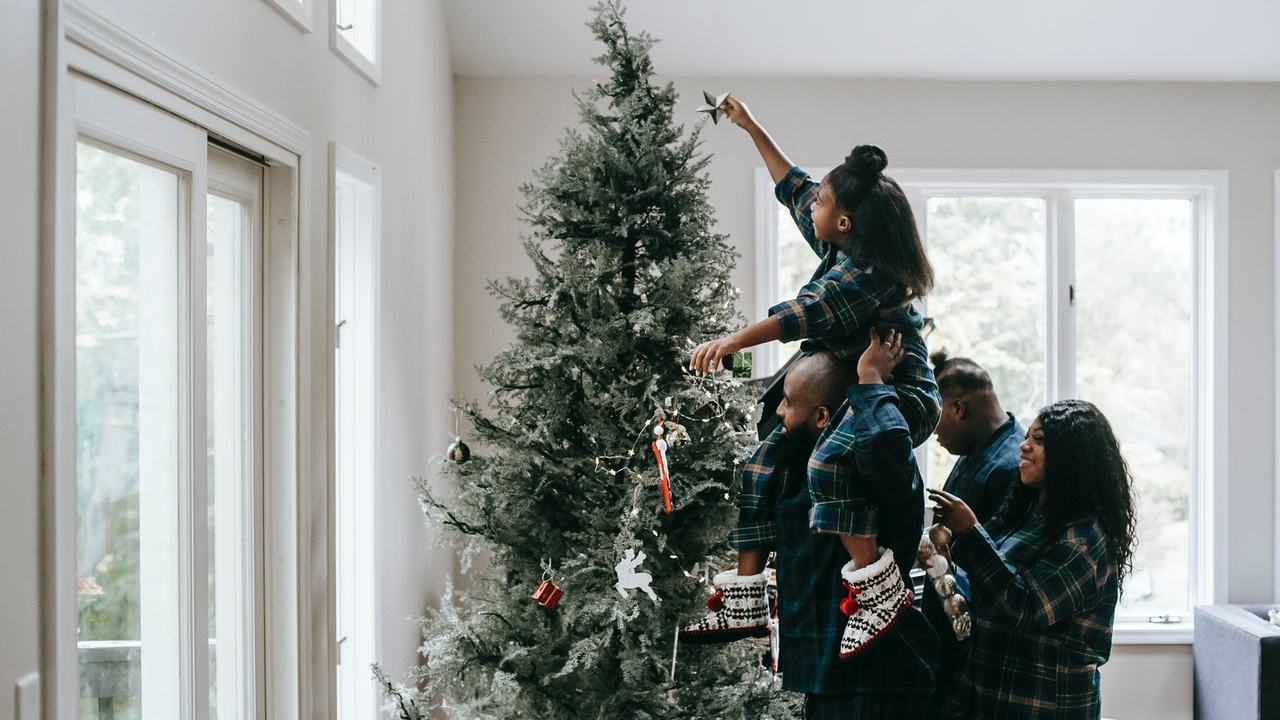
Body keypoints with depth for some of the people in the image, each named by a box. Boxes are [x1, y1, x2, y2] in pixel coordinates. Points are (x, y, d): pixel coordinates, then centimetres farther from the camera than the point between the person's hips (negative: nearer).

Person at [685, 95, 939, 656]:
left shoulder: (864, 274, -20)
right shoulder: (843, 252, 8)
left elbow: (805, 314, -35)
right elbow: (792, 187, 20)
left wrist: (732, 342, -45)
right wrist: (751, 128, 24)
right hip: (859, 394, 11)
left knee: (829, 462, -39)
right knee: (763, 464, 7)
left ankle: (878, 586, -33)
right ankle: (748, 598, 9)